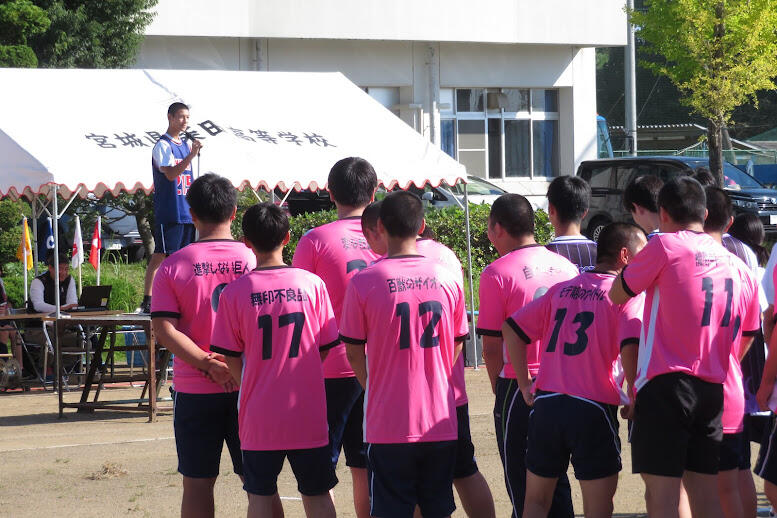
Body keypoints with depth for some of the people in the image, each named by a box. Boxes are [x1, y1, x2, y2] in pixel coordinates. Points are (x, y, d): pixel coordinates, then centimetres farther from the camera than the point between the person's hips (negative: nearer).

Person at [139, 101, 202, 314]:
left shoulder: (186, 145, 17)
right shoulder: (163, 145, -7)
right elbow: (170, 174, -22)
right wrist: (192, 155, -29)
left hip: (187, 213, 8)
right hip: (168, 213, -8)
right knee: (160, 256, -9)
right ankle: (147, 301, -9)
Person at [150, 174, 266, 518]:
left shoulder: (173, 266, -3)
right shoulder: (254, 260, -4)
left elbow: (163, 329, -11)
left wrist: (206, 364, -13)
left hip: (194, 389, 0)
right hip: (249, 386, 0)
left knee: (197, 484, 6)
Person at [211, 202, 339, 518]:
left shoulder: (235, 293, -8)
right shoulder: (311, 284, -5)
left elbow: (230, 357, -2)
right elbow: (326, 347, 2)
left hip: (259, 417, -1)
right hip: (308, 414, 1)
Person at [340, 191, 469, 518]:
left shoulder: (363, 282, -9)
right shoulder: (446, 279, 1)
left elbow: (354, 351, -1)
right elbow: (457, 344, 11)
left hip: (388, 424, -3)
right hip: (440, 420, 3)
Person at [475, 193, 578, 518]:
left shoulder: (497, 274, -10)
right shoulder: (566, 266, 6)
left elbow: (492, 347, -9)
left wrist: (499, 390, 5)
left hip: (519, 387, -5)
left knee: (522, 483, 3)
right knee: (557, 480, 13)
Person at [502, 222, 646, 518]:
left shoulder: (562, 289, 14)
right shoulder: (628, 295, -3)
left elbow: (511, 329, 11)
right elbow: (630, 350, -18)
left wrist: (524, 385, 13)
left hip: (546, 404, 5)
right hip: (593, 409, -5)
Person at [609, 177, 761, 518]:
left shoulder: (665, 247, -5)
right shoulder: (737, 267, 13)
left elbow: (617, 294, 5)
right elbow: (747, 336, 20)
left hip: (665, 387, -6)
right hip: (712, 393, 6)